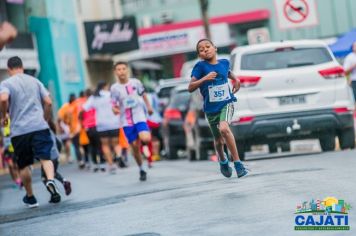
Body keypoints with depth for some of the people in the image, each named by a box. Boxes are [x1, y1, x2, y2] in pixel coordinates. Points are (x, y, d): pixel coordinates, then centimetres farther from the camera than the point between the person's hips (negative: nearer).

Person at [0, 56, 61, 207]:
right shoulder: (35, 81, 15)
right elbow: (48, 102, 9)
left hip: (19, 131, -2)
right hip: (40, 127, 2)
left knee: (24, 165, 11)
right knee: (45, 158, -5)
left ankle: (30, 197, 21)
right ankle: (50, 180, -35)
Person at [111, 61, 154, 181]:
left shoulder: (136, 82, 0)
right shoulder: (114, 88, -2)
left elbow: (143, 95, 17)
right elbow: (114, 106, 3)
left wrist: (149, 107, 22)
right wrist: (116, 109, -19)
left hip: (139, 117, -1)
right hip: (126, 121, 1)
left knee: (145, 139, -25)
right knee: (135, 146, 3)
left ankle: (148, 133, 13)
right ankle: (142, 170, 20)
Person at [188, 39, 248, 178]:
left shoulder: (224, 63, 1)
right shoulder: (200, 66, -8)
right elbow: (190, 88, -13)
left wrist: (236, 80, 11)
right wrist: (204, 78, -25)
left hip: (226, 103, -1)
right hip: (211, 108, 1)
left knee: (224, 128, -30)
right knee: (219, 140, 14)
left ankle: (237, 162, -23)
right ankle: (223, 161, 47)